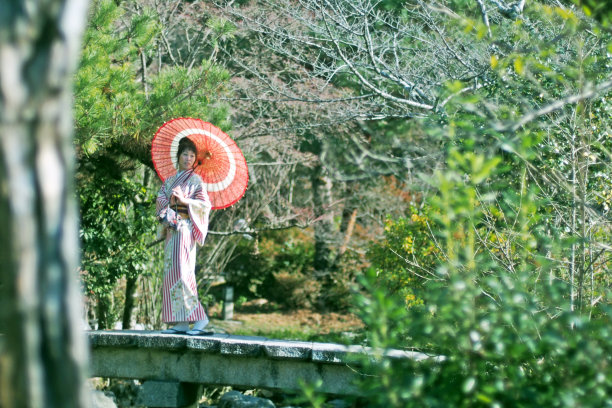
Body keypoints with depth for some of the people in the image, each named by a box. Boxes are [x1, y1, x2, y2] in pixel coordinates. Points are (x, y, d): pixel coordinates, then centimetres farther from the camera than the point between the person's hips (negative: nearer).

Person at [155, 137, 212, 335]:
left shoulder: (195, 180, 4)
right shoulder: (169, 181, 20)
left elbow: (206, 204, -4)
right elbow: (160, 202, 13)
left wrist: (185, 201, -15)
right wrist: (170, 201, -7)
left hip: (185, 228, -6)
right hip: (171, 229, 6)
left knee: (182, 272, -18)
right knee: (171, 272, 0)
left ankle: (199, 318, -17)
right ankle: (180, 323, -1)